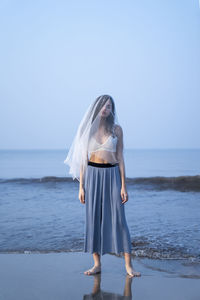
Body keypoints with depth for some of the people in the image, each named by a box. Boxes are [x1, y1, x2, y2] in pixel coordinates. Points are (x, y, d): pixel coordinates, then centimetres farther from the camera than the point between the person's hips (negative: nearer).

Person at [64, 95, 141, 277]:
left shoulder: (116, 129, 4)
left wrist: (123, 186, -2)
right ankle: (97, 264, 12)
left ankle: (128, 265, 2)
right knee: (94, 219, 2)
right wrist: (81, 186, 1)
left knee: (118, 218, -3)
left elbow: (120, 158, 3)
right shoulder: (88, 128, 6)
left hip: (112, 175, -1)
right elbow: (82, 159, 6)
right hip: (92, 175, 1)